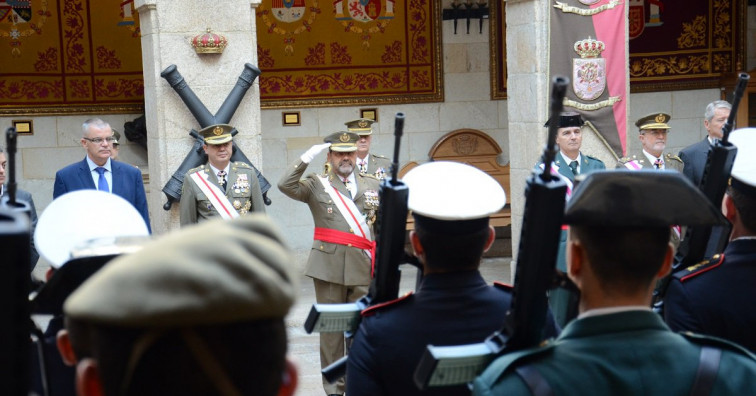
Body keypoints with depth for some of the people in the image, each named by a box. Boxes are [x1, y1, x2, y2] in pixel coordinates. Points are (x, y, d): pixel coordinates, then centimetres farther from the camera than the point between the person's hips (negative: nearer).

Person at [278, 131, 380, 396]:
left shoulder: (373, 185, 12)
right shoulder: (316, 185, 6)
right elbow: (285, 185, -10)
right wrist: (307, 158, -14)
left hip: (364, 267, 1)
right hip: (329, 266, -1)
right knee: (330, 327, 3)